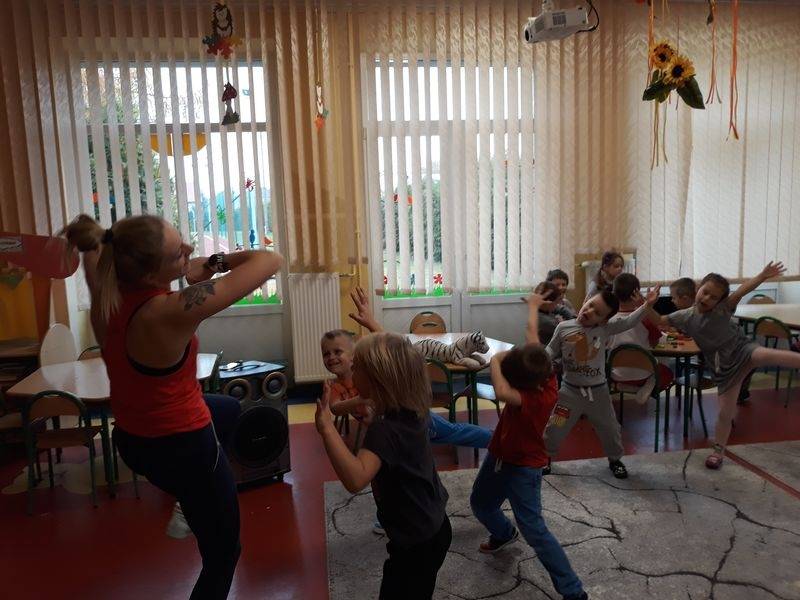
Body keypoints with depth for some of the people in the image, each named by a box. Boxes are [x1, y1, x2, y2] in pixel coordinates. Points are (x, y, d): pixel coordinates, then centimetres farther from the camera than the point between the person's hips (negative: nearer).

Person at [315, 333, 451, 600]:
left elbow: (356, 479, -50)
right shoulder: (415, 411, -7)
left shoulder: (384, 429, -33)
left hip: (416, 543, -8)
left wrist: (327, 428, -54)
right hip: (432, 528, 9)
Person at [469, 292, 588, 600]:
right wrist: (533, 307, 14)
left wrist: (495, 362, -36)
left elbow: (502, 392, -53)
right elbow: (532, 335, -1)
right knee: (480, 503, 26)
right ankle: (504, 534, 56)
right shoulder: (541, 374, -14)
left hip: (523, 467, -9)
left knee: (534, 531, -7)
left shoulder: (536, 398, -36)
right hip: (499, 456, 9)